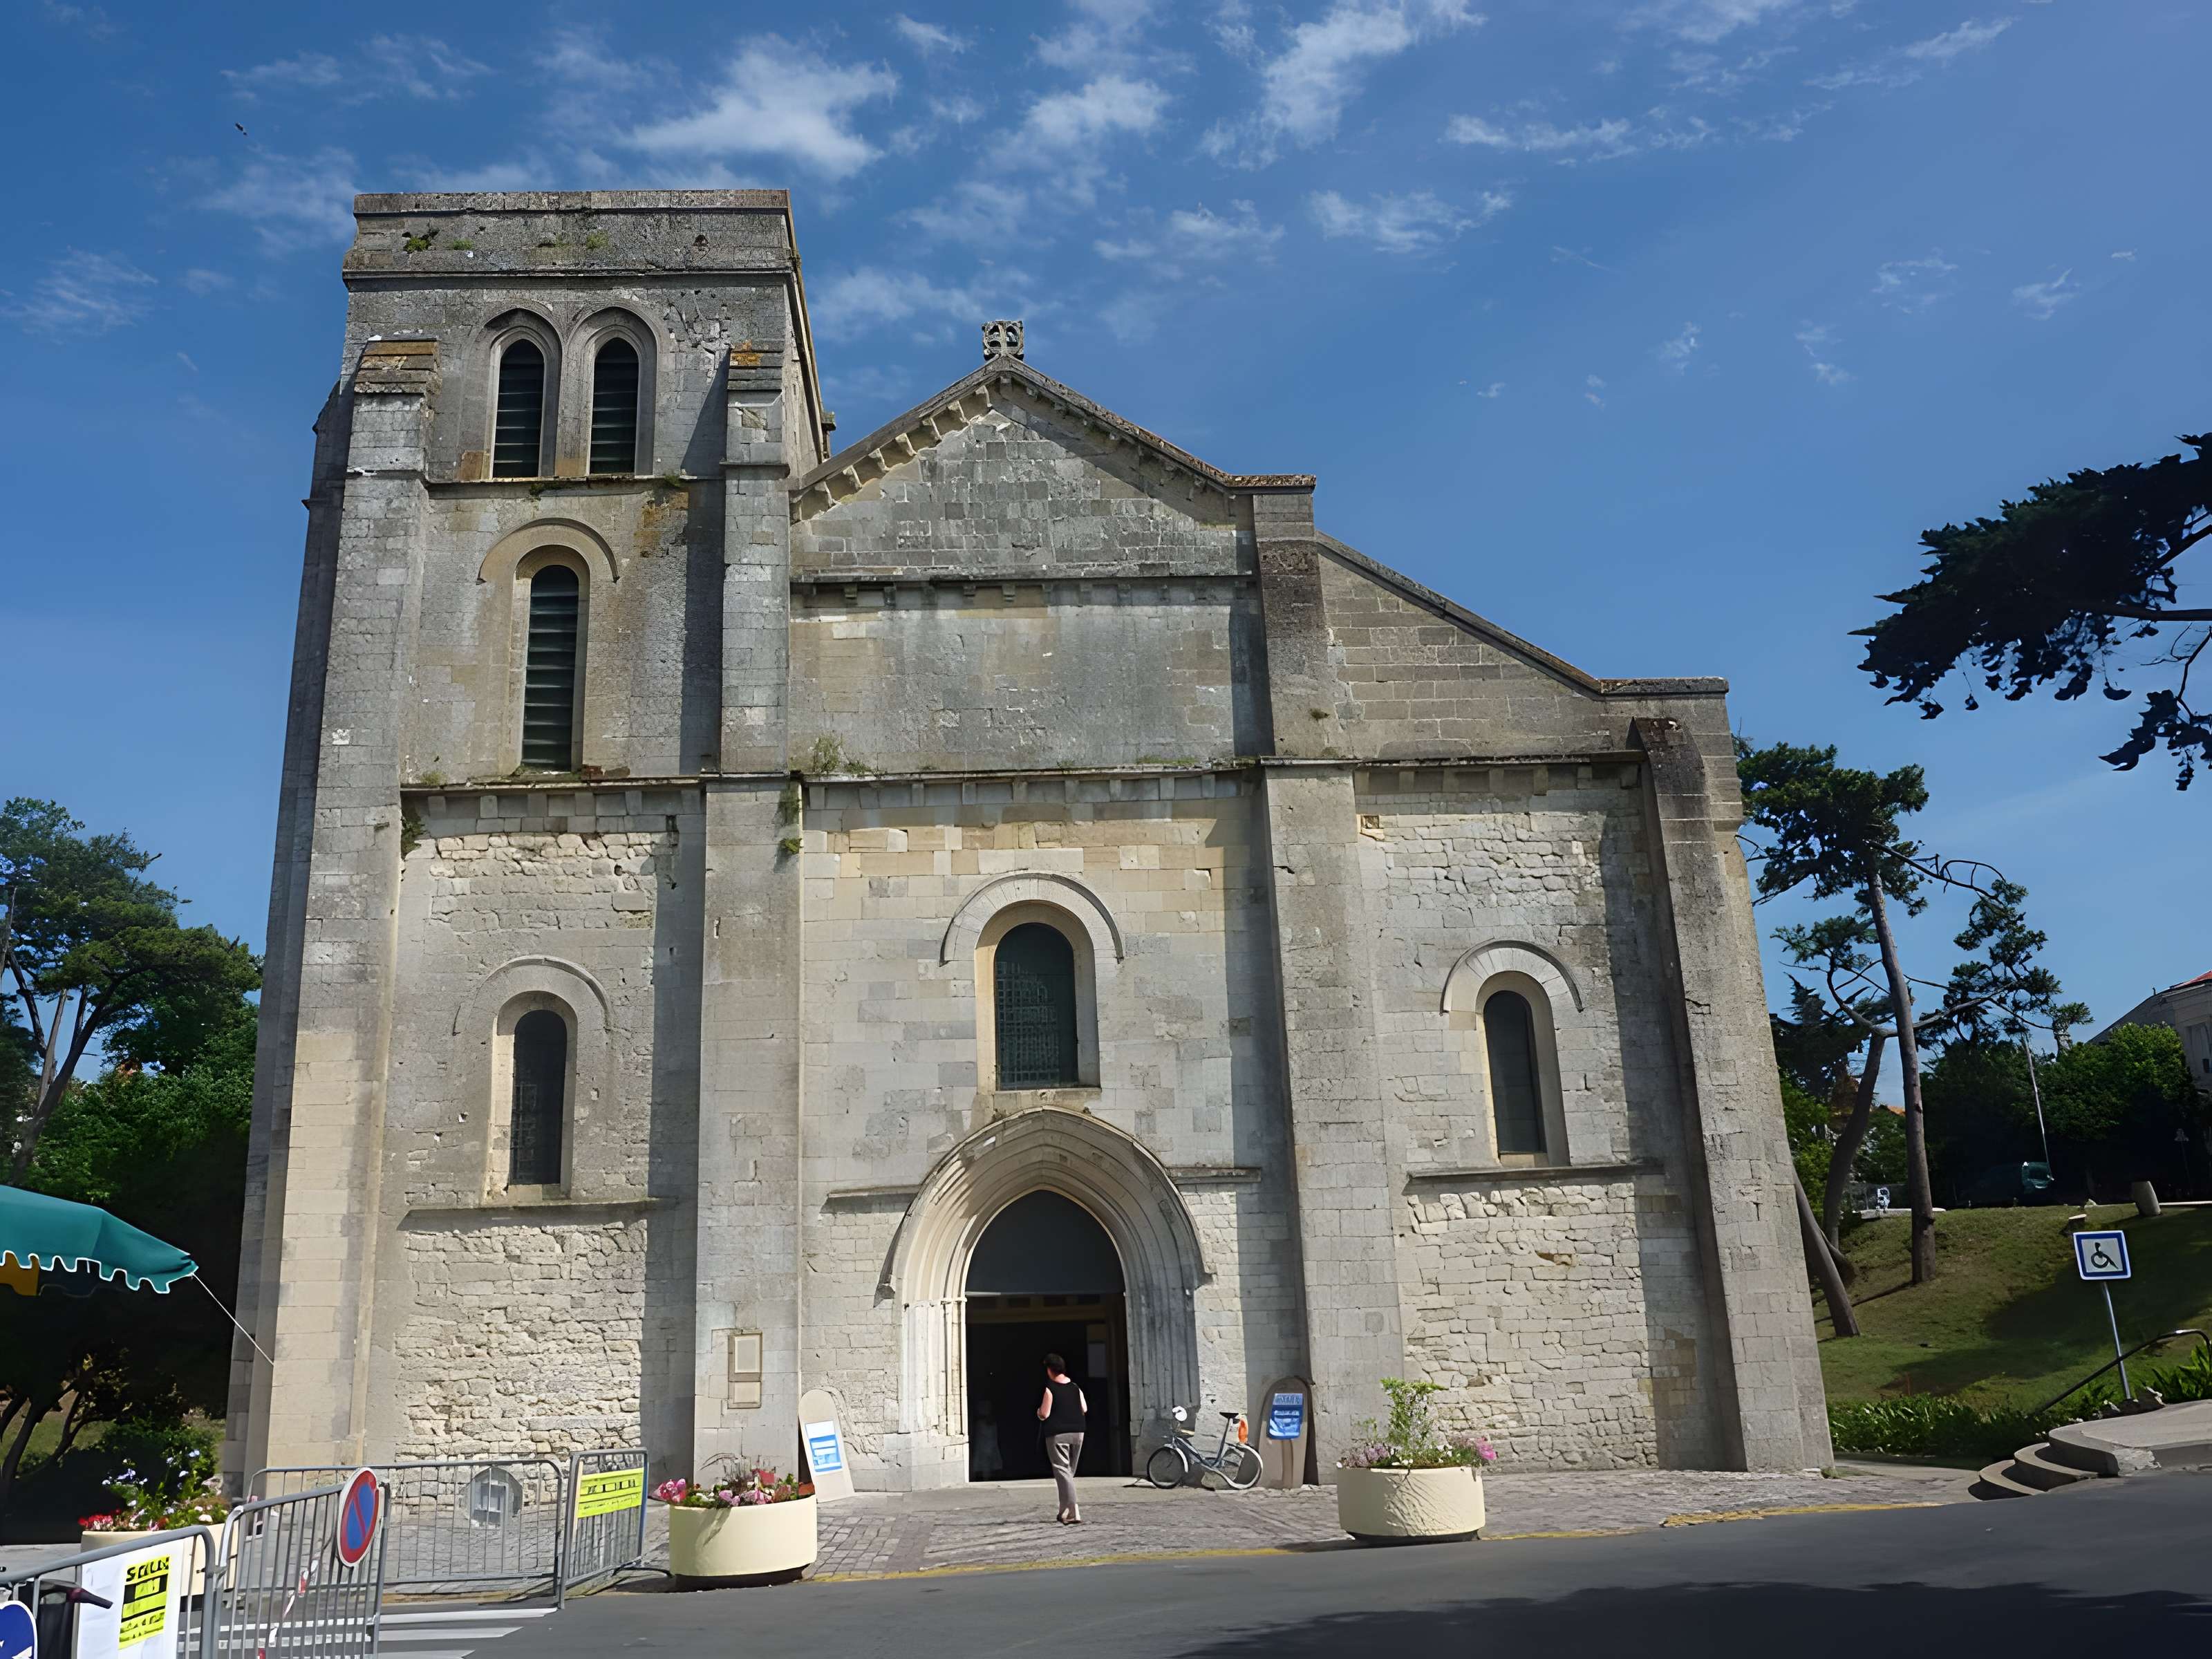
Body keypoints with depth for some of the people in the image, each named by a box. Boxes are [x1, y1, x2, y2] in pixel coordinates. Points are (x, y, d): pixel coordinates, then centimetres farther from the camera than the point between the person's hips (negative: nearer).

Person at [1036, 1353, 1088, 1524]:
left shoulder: (1050, 1389, -9)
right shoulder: (1075, 1387, 7)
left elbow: (1044, 1415, -11)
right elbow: (1084, 1409, 5)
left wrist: (1039, 1412, 11)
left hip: (1057, 1434, -5)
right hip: (1077, 1432, 6)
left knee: (1062, 1472, -6)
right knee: (1069, 1472, 18)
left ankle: (1073, 1515, -16)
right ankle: (1065, 1511, 24)